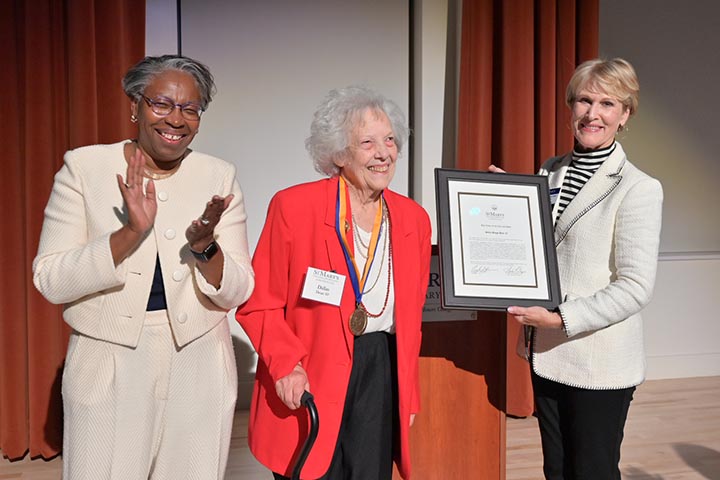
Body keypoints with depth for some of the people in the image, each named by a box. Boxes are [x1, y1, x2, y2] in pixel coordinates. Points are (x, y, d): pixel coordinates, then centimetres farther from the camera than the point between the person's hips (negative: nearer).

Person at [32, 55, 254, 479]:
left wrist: (205, 246, -22)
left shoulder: (220, 177, -2)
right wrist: (130, 232, -24)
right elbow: (50, 281, -10)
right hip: (108, 368, -1)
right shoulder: (85, 167, -5)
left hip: (199, 368, 2)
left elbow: (236, 294, -3)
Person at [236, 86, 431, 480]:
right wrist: (287, 364, -20)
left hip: (381, 374, 4)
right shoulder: (293, 206, -10)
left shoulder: (414, 218, 4)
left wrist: (408, 396, 12)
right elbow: (259, 304, -6)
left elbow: (411, 319, 11)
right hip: (305, 389, -3)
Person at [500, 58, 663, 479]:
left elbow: (636, 287, -17)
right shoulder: (550, 172, 8)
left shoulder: (639, 189, -11)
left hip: (600, 364, -6)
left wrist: (561, 318, -21)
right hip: (548, 352, 6)